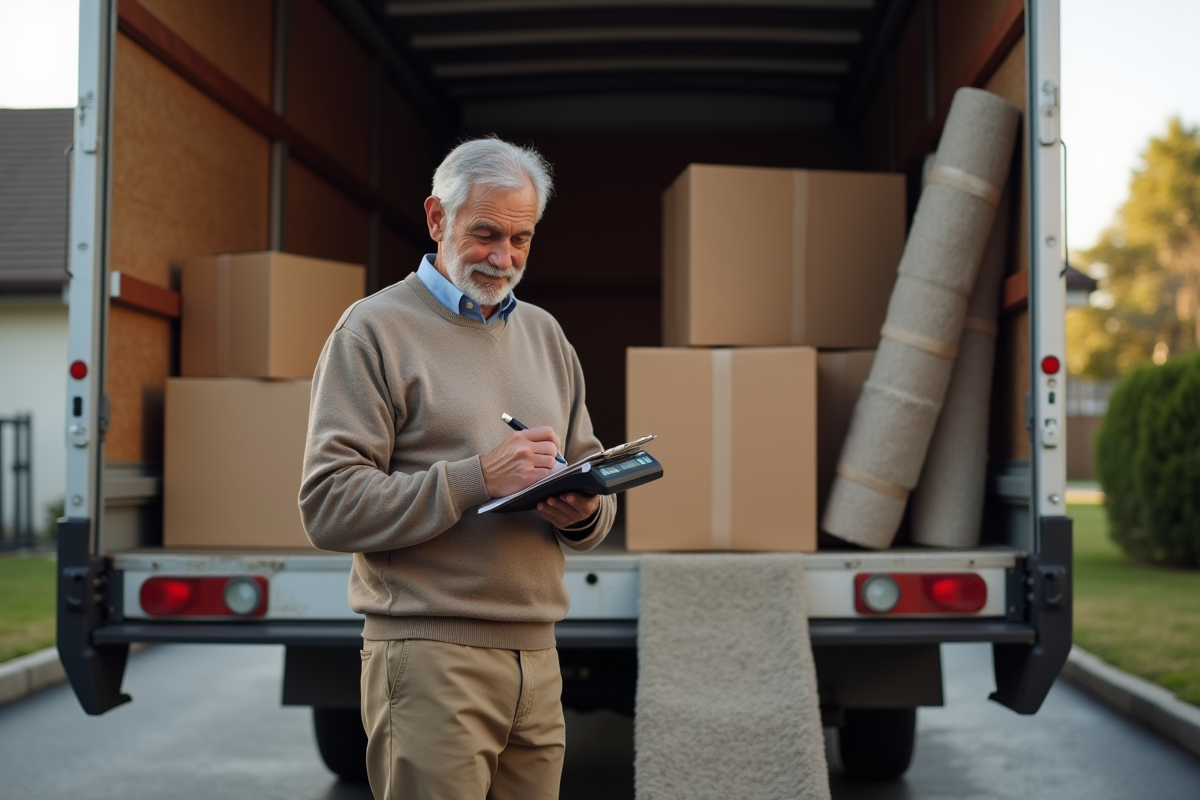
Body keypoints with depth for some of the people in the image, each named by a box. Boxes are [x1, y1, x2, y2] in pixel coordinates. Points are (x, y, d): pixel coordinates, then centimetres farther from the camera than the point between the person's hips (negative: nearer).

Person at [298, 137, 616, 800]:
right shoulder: (375, 329, -3)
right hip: (430, 660, -6)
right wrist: (478, 479, -19)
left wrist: (584, 512, -4)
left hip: (536, 658, 6)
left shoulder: (545, 334, 17)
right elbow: (329, 507, -12)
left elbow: (589, 475, 20)